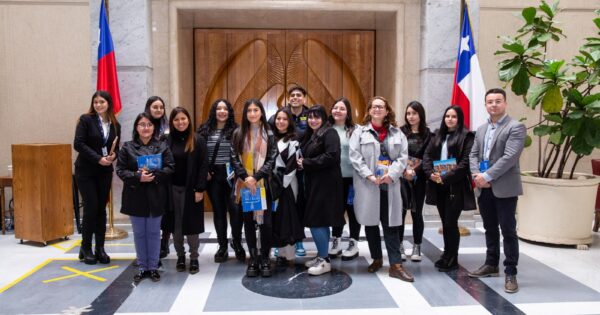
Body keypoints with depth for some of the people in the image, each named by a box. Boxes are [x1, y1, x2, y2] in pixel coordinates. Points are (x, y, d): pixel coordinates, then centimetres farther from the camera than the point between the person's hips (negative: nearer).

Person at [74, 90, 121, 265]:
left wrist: (113, 156, -13)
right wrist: (98, 159, -20)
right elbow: (78, 143, -13)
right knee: (91, 208, -5)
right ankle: (85, 249, 11)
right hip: (86, 171, -4)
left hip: (105, 172, 4)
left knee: (101, 209, 6)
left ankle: (100, 249, 15)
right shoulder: (86, 119, -4)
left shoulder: (115, 125, 8)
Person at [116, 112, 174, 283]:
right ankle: (142, 267, 22)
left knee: (154, 232, 8)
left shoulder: (162, 146, 2)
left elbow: (170, 168, -4)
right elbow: (120, 170, -2)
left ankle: (153, 267, 20)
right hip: (135, 196, 1)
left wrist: (153, 175, -19)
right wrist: (138, 177, -18)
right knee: (139, 233, 9)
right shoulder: (128, 147, 2)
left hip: (156, 196, 0)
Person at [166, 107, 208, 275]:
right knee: (176, 225, 7)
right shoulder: (167, 141, 3)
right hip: (172, 189, 2)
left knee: (191, 224, 3)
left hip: (191, 189, -2)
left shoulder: (198, 141, -1)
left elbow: (203, 166, -4)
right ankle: (180, 256, 22)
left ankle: (194, 258, 15)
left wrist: (200, 189, -11)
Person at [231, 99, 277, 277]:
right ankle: (253, 259, 15)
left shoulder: (268, 134, 4)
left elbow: (272, 159, -3)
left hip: (263, 184, -1)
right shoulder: (238, 133, 7)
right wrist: (245, 178, -13)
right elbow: (234, 158, 1)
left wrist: (256, 177, -15)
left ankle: (265, 259, 10)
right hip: (244, 185, 1)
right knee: (248, 222, 6)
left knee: (265, 221, -2)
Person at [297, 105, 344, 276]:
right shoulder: (311, 135, 17)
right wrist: (302, 162, -1)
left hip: (325, 183, -9)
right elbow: (306, 156, 23)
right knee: (320, 221, 12)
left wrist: (306, 163, -16)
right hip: (314, 183, 9)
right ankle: (321, 256, 21)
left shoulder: (330, 133, -10)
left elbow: (331, 157, -22)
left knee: (316, 221, -10)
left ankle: (325, 260, -1)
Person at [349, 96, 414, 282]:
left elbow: (403, 156, 3)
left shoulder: (397, 133, 10)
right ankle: (376, 259, 24)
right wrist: (369, 176, -15)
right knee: (371, 223, 8)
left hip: (389, 185, 1)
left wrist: (391, 174, -13)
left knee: (391, 225, 0)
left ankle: (396, 265, 4)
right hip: (368, 186, -1)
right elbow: (355, 156, -6)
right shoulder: (360, 132, 3)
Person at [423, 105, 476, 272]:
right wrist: (430, 173, -9)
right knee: (445, 222, 13)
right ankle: (447, 255, 25)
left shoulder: (466, 136, -3)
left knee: (450, 223, -3)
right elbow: (427, 155, 8)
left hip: (455, 186, -5)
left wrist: (446, 178, -18)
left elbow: (466, 162, -12)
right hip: (439, 186, 5)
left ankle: (452, 260, 11)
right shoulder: (438, 135, 15)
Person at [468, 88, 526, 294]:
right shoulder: (481, 129, 15)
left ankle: (510, 273, 8)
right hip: (484, 189, 7)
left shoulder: (515, 127, -7)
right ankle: (491, 265, 30)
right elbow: (473, 154, 12)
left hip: (504, 188, -6)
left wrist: (487, 176, -19)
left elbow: (510, 157, -17)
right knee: (490, 229, 17)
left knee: (508, 231, -1)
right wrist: (477, 175, -6)